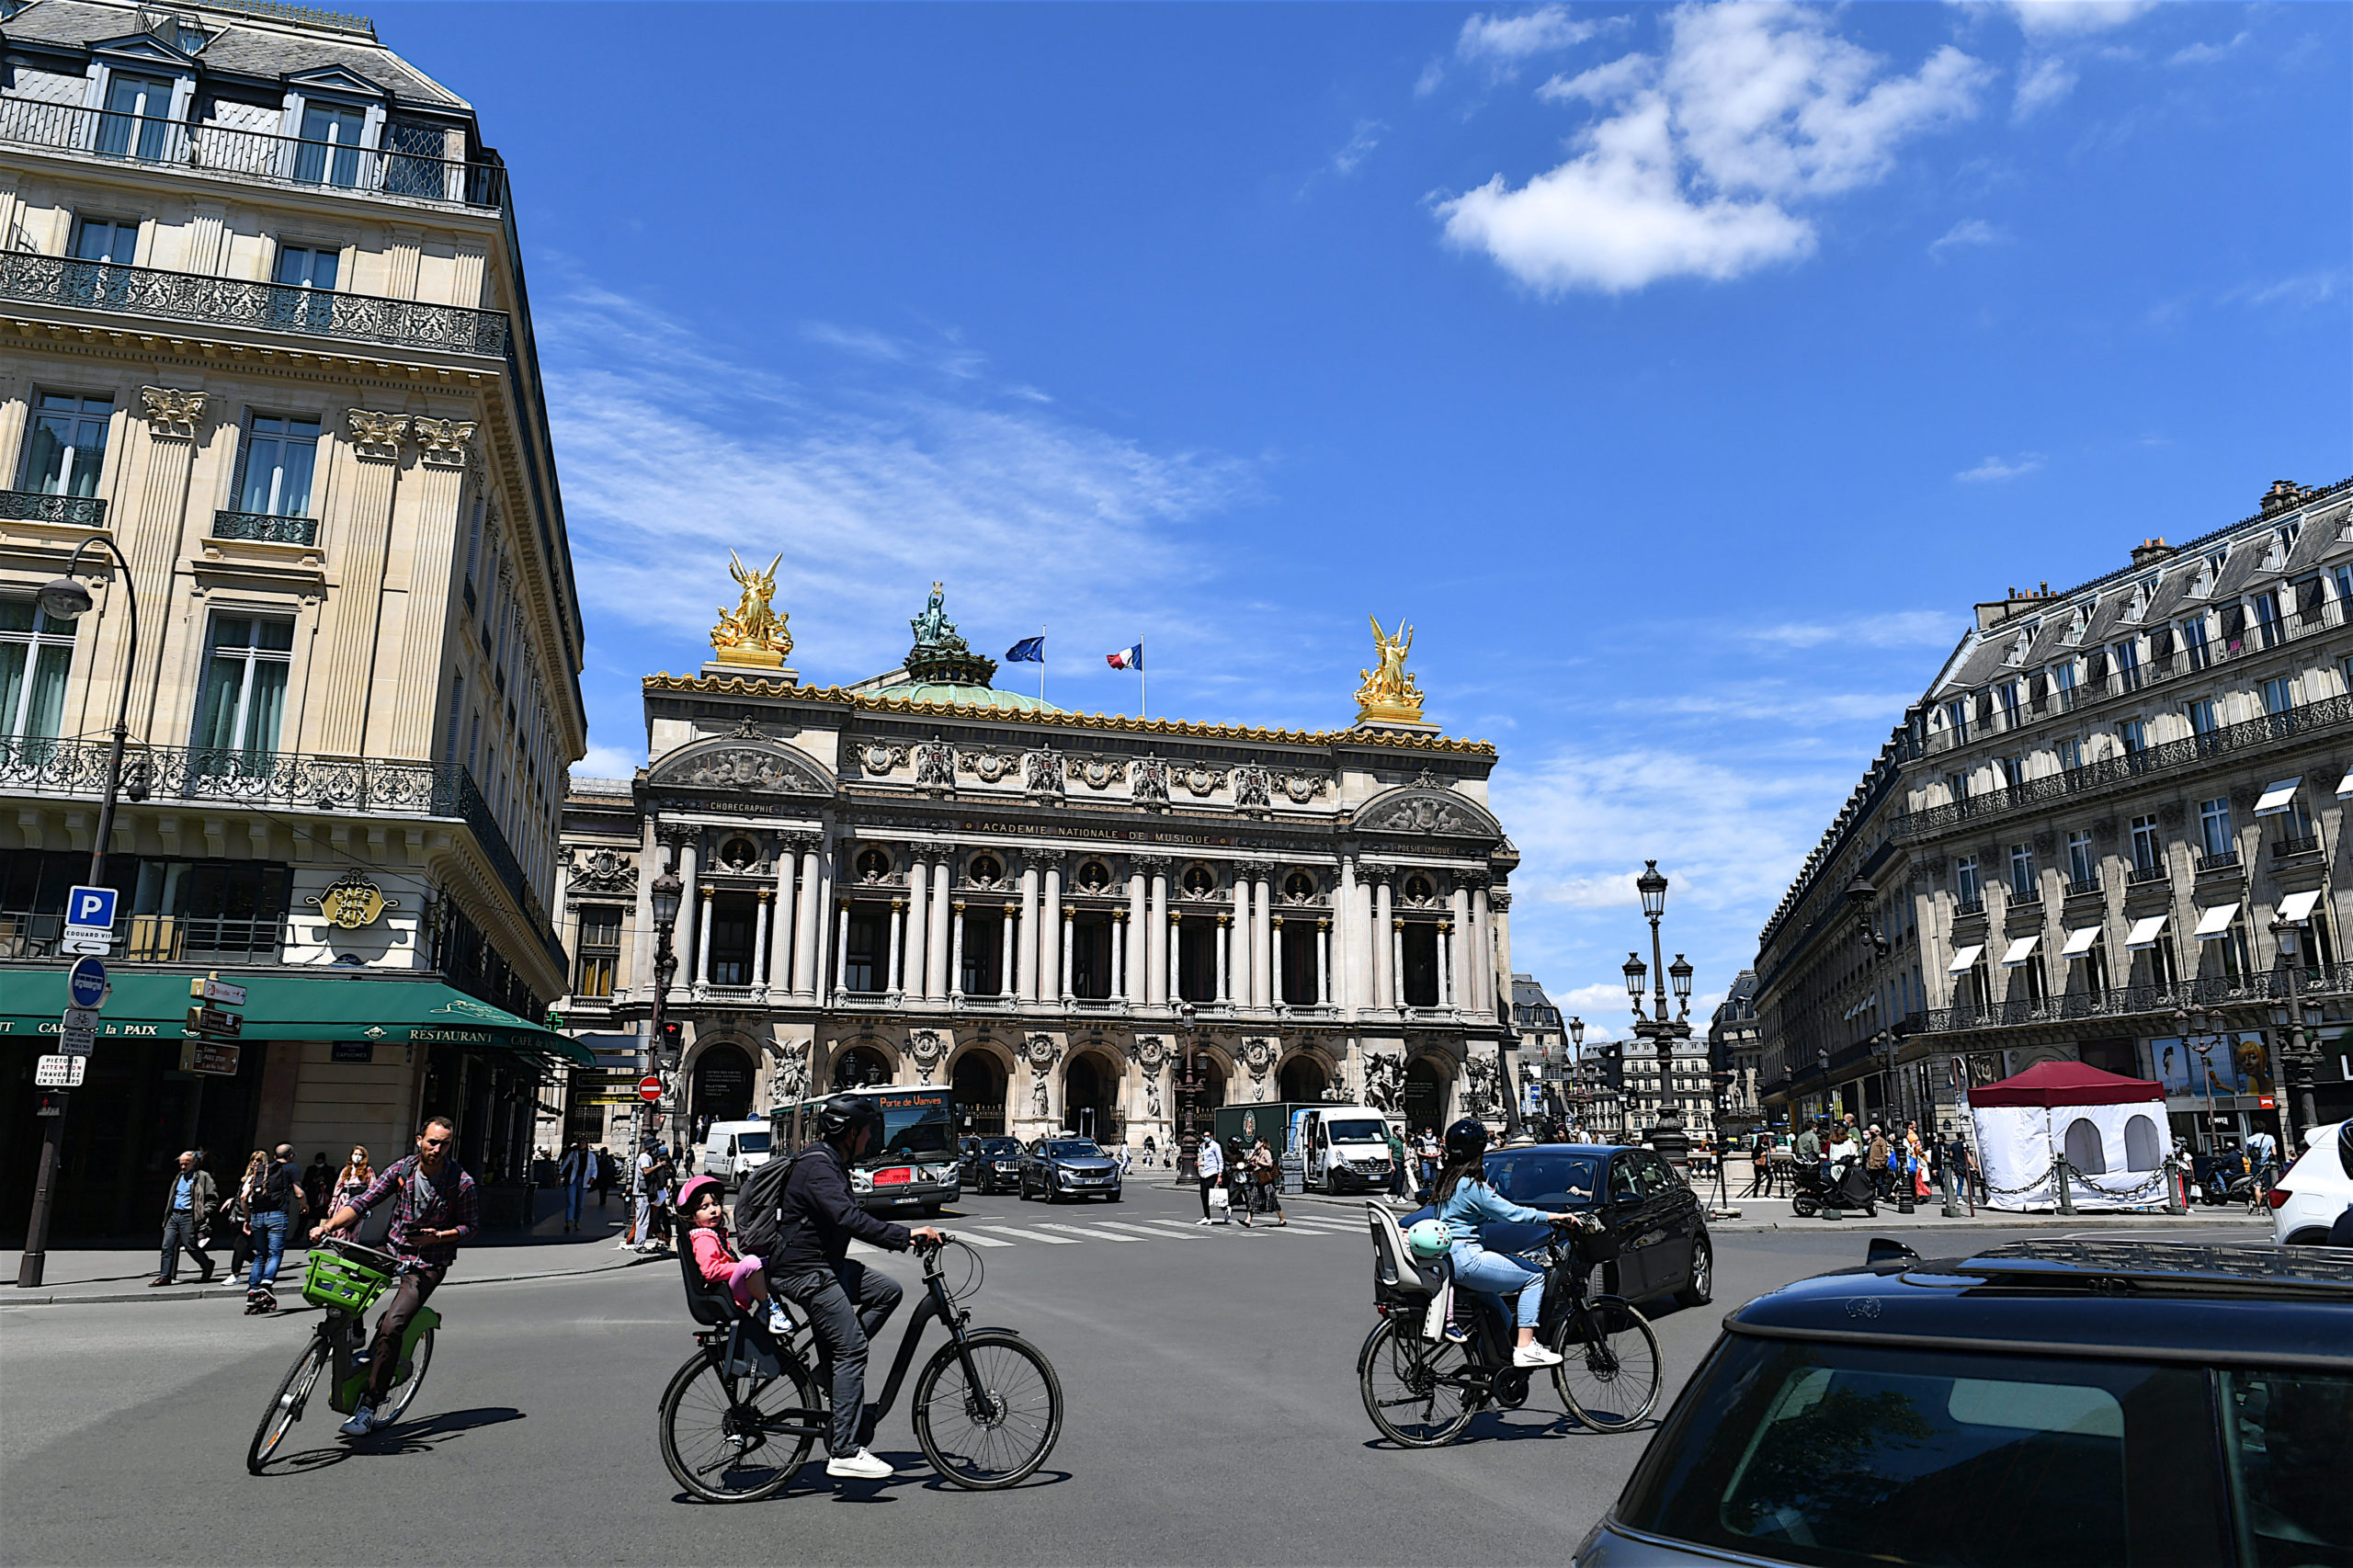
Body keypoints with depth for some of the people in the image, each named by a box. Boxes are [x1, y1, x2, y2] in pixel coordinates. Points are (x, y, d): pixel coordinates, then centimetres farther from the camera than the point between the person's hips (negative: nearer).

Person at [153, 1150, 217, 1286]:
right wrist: (166, 1217, 18)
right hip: (174, 1216, 7)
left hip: (188, 1217, -7)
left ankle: (207, 1266, 14)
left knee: (190, 1246, -6)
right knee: (168, 1246, 1)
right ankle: (165, 1276, 3)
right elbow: (171, 1197, 27)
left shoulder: (203, 1177, -3)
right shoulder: (179, 1177, 20)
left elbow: (214, 1197, -6)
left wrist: (203, 1213, -13)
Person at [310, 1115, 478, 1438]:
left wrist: (438, 1236, -19)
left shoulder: (461, 1183, -11)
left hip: (428, 1264, -4)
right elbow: (363, 1202, -8)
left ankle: (369, 1408, -10)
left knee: (391, 1327, -20)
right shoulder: (401, 1169, -3)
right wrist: (329, 1225, -23)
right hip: (392, 1251, 5)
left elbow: (470, 1228, -3)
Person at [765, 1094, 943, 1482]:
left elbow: (850, 1218, 24)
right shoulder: (818, 1166, -20)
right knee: (852, 1349, -12)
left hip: (825, 1264, 10)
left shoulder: (831, 1162, 13)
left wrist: (902, 1237, 18)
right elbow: (848, 1218, -33)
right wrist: (906, 1236, -35)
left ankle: (829, 1371, 8)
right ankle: (844, 1453, -11)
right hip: (803, 1271, -10)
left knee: (886, 1291, 4)